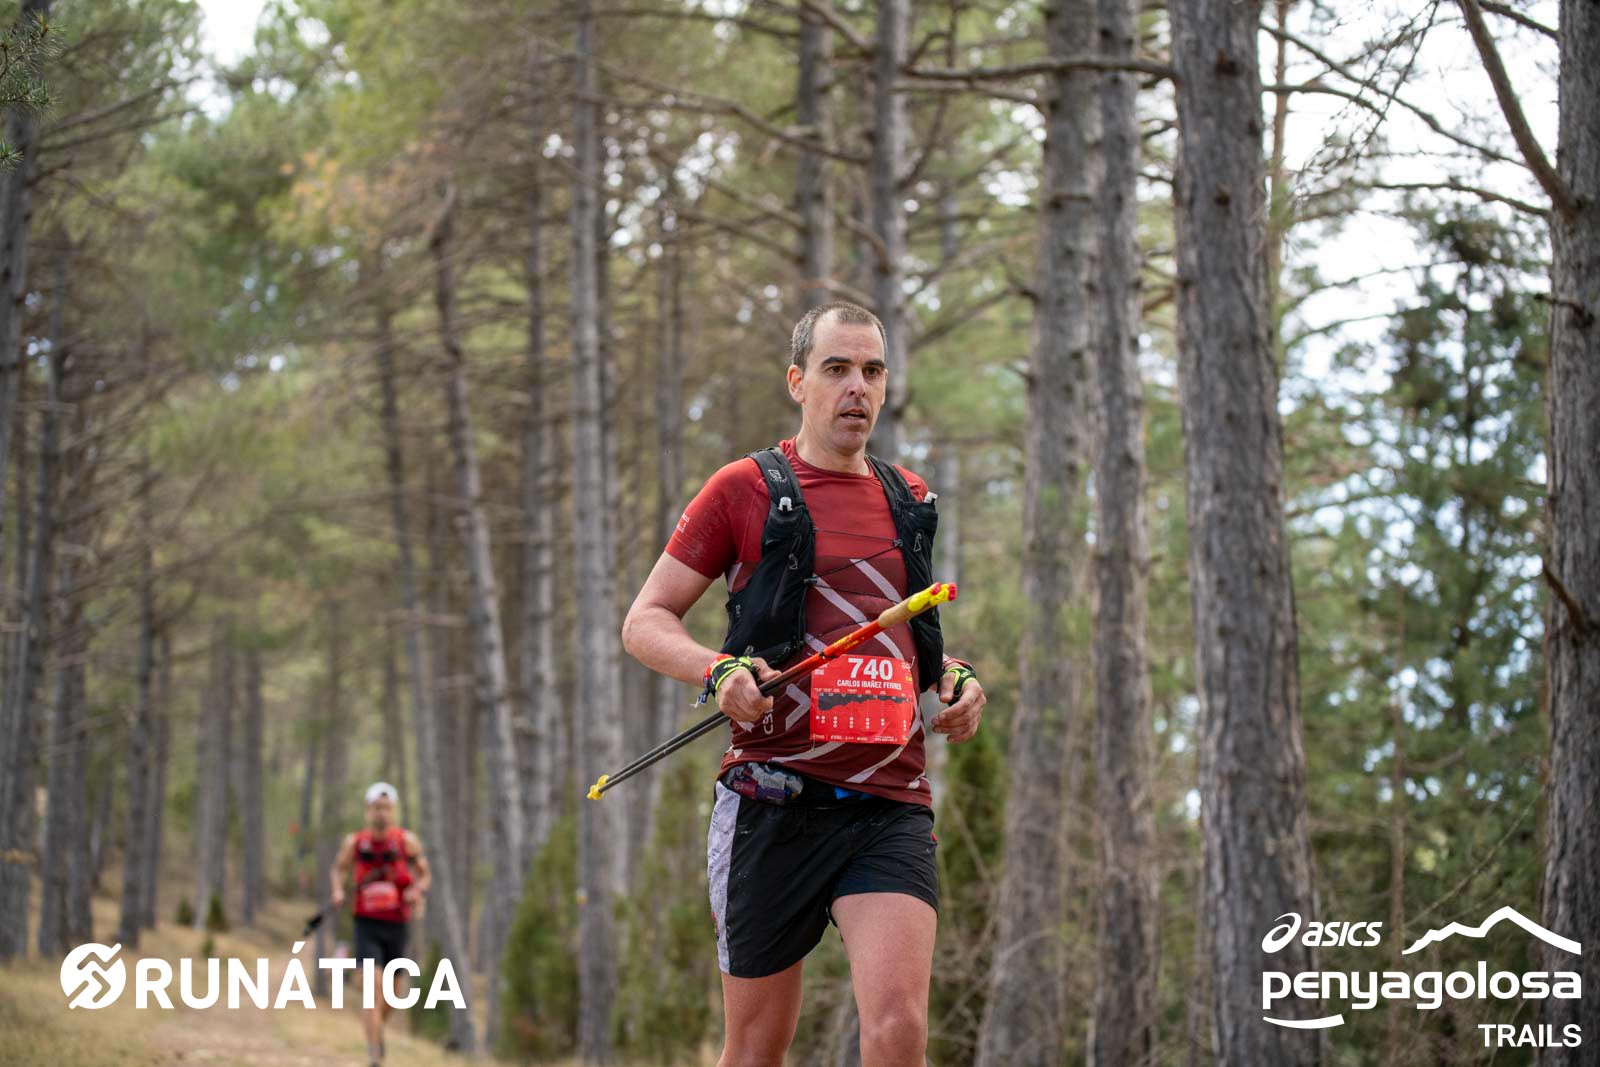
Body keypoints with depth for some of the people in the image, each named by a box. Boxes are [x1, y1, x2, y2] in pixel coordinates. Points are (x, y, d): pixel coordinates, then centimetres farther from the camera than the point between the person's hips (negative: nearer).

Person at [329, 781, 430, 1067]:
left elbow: (425, 874, 7)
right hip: (367, 923, -2)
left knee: (394, 991, 11)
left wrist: (417, 890, -14)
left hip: (396, 925, 2)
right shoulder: (354, 842, -1)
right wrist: (338, 891, -3)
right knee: (373, 987, -18)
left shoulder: (407, 841, -2)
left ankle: (378, 1027, 45)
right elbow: (338, 869, 16)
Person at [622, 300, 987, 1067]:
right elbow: (644, 622, 3)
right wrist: (719, 671, -17)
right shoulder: (744, 489, 2)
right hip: (773, 800, -2)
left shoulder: (909, 500, 16)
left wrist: (954, 678, 10)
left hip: (891, 807, 3)